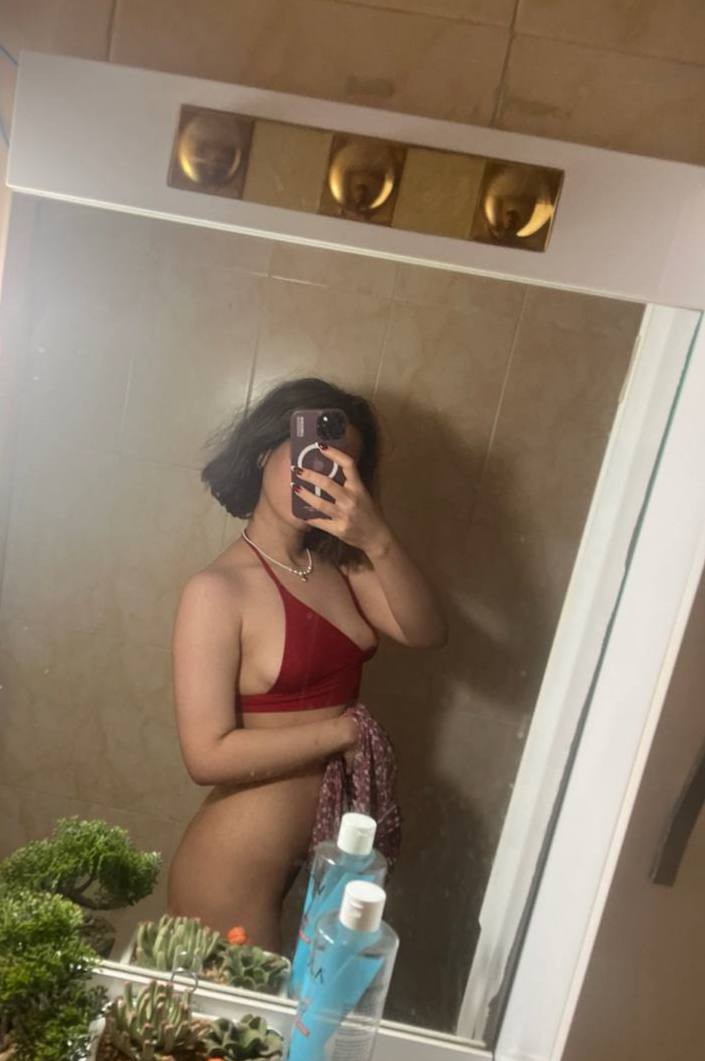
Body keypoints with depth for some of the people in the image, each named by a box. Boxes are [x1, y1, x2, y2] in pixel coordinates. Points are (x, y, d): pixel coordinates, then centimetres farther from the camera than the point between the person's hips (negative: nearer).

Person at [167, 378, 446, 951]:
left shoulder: (339, 565, -2)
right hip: (236, 866, -6)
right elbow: (209, 755, -23)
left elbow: (426, 632, -14)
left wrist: (377, 540, -28)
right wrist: (342, 732, -18)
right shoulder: (218, 590, -20)